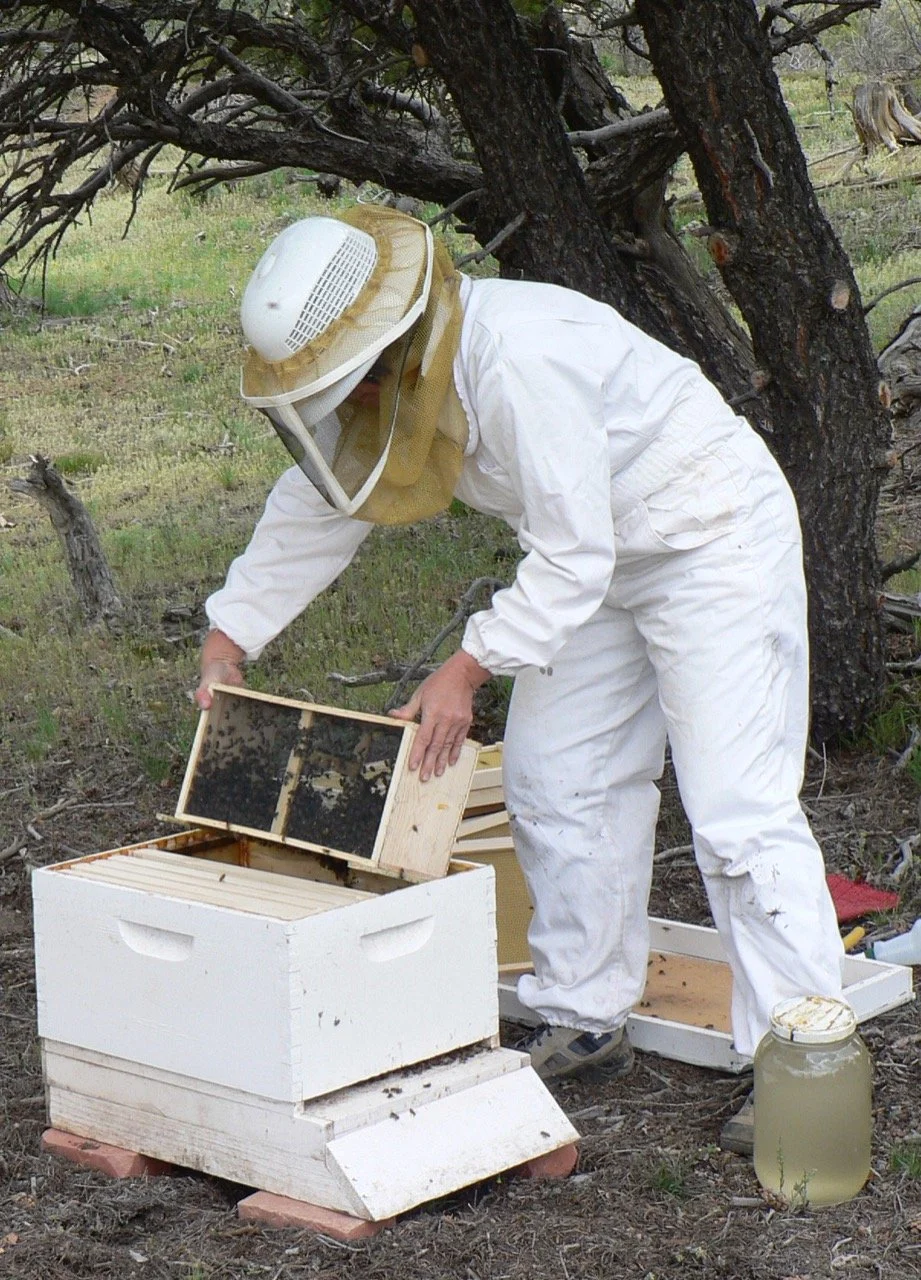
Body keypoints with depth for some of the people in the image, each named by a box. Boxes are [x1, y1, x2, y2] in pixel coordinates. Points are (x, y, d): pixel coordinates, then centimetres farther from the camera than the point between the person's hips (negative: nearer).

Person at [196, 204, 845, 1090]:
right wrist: (227, 639, 5)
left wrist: (469, 668, -31)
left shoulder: (521, 359, -33)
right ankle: (583, 1022, 22)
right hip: (597, 560, 9)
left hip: (713, 539, -9)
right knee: (552, 786, 9)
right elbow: (316, 506, 8)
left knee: (737, 810, -13)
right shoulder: (382, 376, -5)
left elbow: (573, 553, -31)